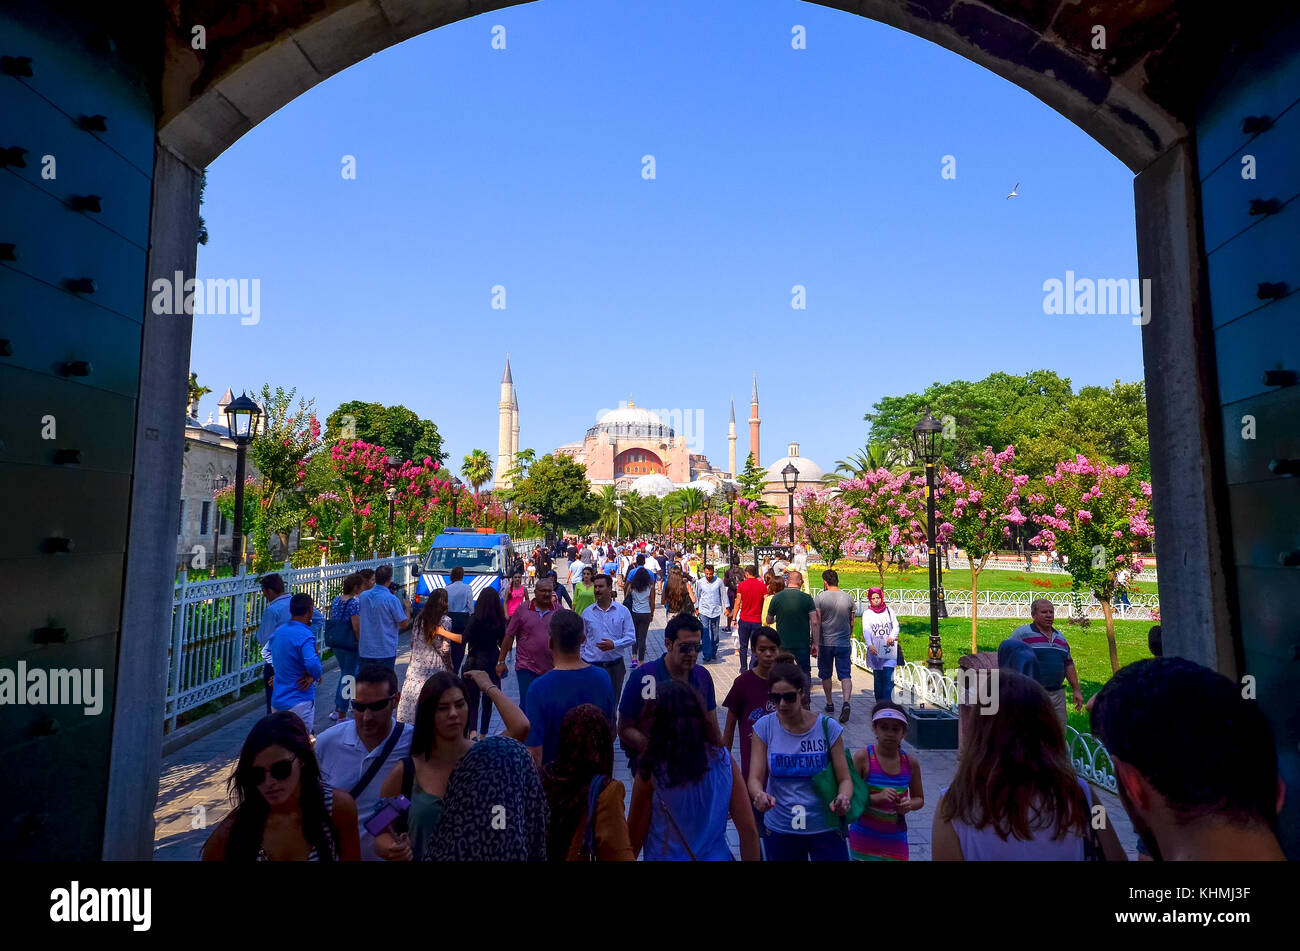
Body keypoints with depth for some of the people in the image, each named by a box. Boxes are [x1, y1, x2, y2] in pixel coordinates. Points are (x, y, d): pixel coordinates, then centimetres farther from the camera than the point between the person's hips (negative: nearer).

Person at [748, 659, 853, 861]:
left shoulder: (828, 727, -10)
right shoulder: (764, 727, -9)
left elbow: (845, 778, -6)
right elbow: (755, 778, -11)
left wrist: (843, 798, -29)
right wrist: (759, 795, -33)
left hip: (825, 828, -1)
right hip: (780, 829, 1)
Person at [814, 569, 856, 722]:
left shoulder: (819, 598, -7)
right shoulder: (848, 598, 2)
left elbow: (817, 623, -11)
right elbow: (851, 623, 11)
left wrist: (815, 644, -7)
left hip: (825, 642, -1)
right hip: (844, 643, 1)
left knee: (826, 675, 15)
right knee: (846, 675, 0)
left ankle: (829, 704, 26)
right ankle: (846, 702, -21)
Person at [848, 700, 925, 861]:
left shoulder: (911, 763, -3)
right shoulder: (862, 757, -14)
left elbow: (919, 799, 11)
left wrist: (910, 805, -11)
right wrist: (876, 798, -28)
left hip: (896, 838, 3)